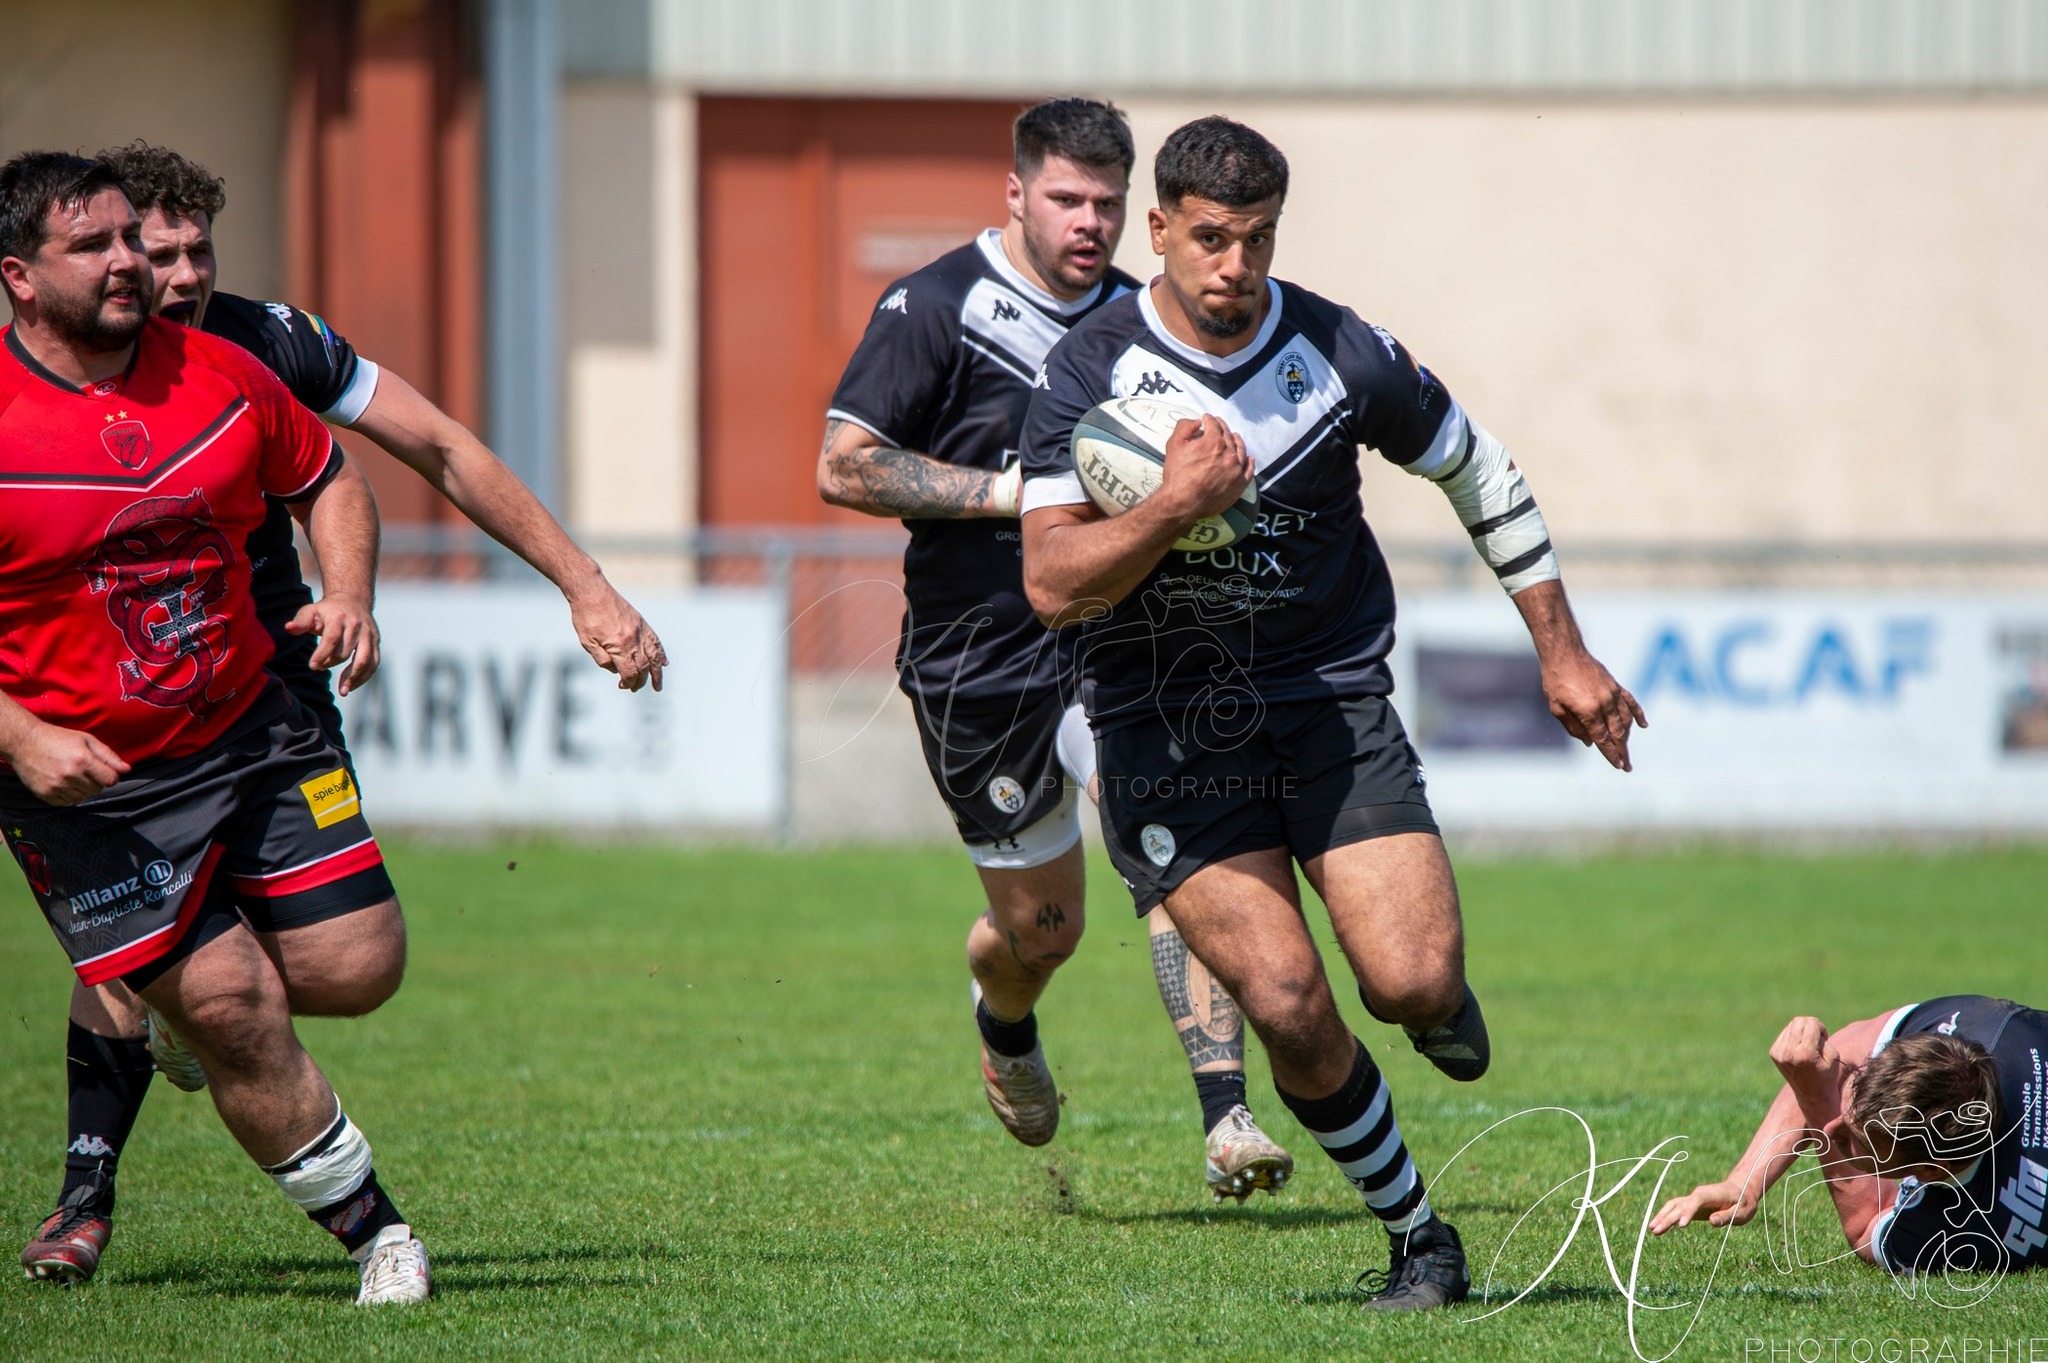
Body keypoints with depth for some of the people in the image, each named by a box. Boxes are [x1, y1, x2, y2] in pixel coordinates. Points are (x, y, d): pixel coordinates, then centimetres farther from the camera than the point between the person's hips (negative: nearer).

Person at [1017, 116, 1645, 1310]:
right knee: (1288, 1005, -14)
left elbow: (1477, 470, 11)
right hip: (1168, 736, -1)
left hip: (1331, 702, 1)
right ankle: (1416, 1235, 6)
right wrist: (1175, 508, -30)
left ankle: (1440, 995, 24)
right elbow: (1052, 586, -15)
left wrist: (1562, 652, 13)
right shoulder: (1091, 372, -9)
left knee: (1414, 982, -15)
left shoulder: (1340, 355, -5)